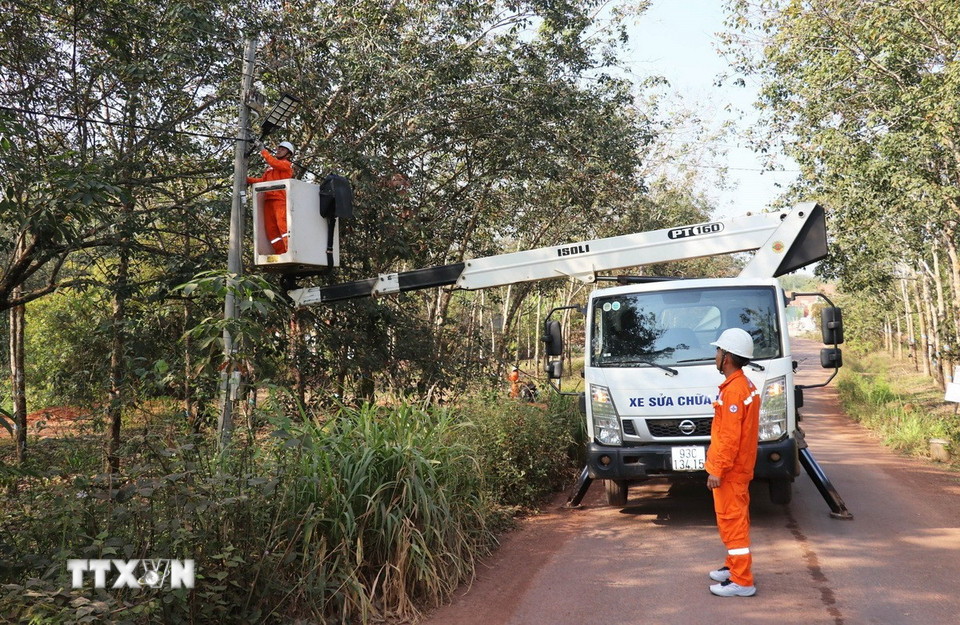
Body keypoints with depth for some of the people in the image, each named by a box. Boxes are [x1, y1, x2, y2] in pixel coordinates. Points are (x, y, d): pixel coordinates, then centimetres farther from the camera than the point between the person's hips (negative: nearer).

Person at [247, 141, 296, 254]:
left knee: (282, 224, -20)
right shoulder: (270, 167, 31)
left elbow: (276, 164, -11)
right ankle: (281, 253, -4)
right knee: (270, 228, -2)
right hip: (268, 199, 7)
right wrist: (249, 180, 14)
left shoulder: (287, 164, 9)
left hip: (280, 199, -7)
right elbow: (263, 180, 25)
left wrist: (265, 154, 0)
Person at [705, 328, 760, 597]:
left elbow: (730, 436, -24)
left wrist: (717, 470, -20)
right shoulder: (746, 386, 10)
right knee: (736, 519, 20)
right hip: (740, 467, 10)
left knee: (732, 521, -4)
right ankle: (735, 566, 33)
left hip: (729, 472, -10)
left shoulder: (733, 391, -22)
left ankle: (742, 582, 2)